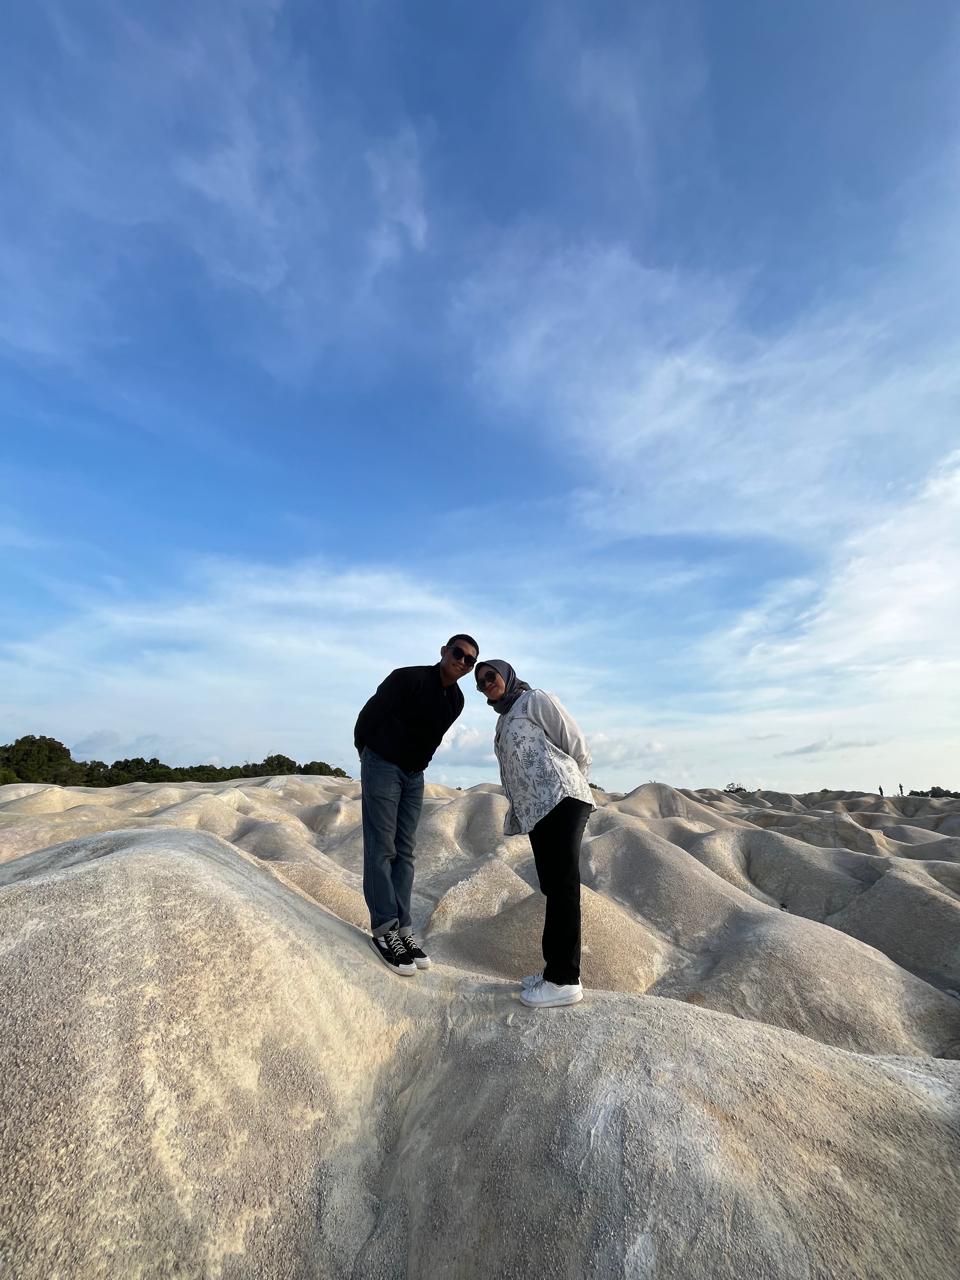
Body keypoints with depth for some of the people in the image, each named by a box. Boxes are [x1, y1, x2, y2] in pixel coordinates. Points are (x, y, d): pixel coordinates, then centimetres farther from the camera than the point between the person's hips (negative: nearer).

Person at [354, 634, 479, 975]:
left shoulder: (456, 700, 2)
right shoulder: (408, 678, -18)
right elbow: (368, 716, -9)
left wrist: (417, 765, 16)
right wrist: (367, 756, 4)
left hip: (414, 775, 7)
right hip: (382, 767, -6)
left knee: (405, 852, 6)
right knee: (381, 849, -5)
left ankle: (402, 928, 11)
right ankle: (384, 930, 1)